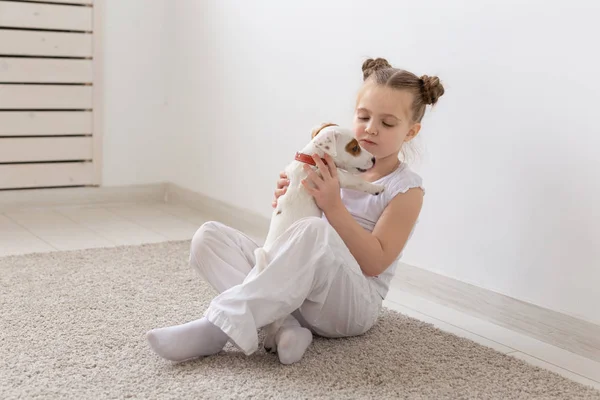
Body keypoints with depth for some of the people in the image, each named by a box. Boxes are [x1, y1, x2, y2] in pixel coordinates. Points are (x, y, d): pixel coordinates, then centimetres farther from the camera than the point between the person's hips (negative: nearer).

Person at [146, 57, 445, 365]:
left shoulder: (407, 189, -4)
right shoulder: (335, 165, 11)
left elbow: (374, 263, -13)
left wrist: (333, 205, -21)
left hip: (353, 303, -6)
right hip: (296, 287, 6)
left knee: (314, 233, -38)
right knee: (209, 236, -10)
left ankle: (217, 328, -36)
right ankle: (284, 324, -28)